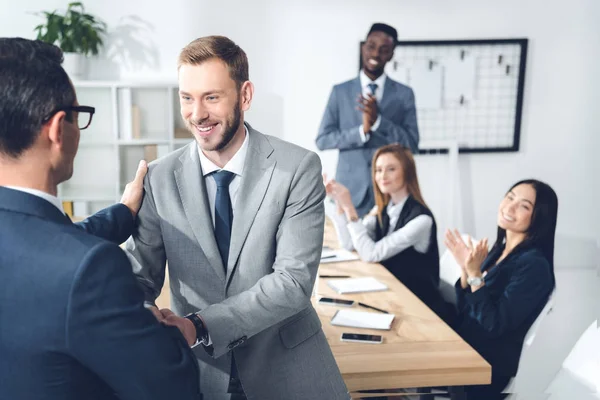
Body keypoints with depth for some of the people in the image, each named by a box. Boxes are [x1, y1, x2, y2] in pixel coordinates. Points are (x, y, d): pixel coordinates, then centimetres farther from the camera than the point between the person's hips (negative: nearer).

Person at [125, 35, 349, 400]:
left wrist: (200, 325, -29)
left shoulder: (299, 168, -15)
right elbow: (141, 277, -5)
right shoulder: (159, 179, -7)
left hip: (287, 370, -1)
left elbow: (294, 280, -19)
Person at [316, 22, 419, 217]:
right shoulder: (340, 91, 6)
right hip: (350, 187, 0)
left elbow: (411, 144, -2)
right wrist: (361, 130, -14)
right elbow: (322, 140, 1)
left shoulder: (404, 94, 5)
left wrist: (378, 120, -16)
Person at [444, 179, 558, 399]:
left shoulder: (533, 264, -19)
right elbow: (464, 308, 6)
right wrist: (466, 268, -8)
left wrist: (475, 274, -25)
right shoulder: (499, 249, 4)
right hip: (464, 345, 7)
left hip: (486, 367, -7)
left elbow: (494, 325, -22)